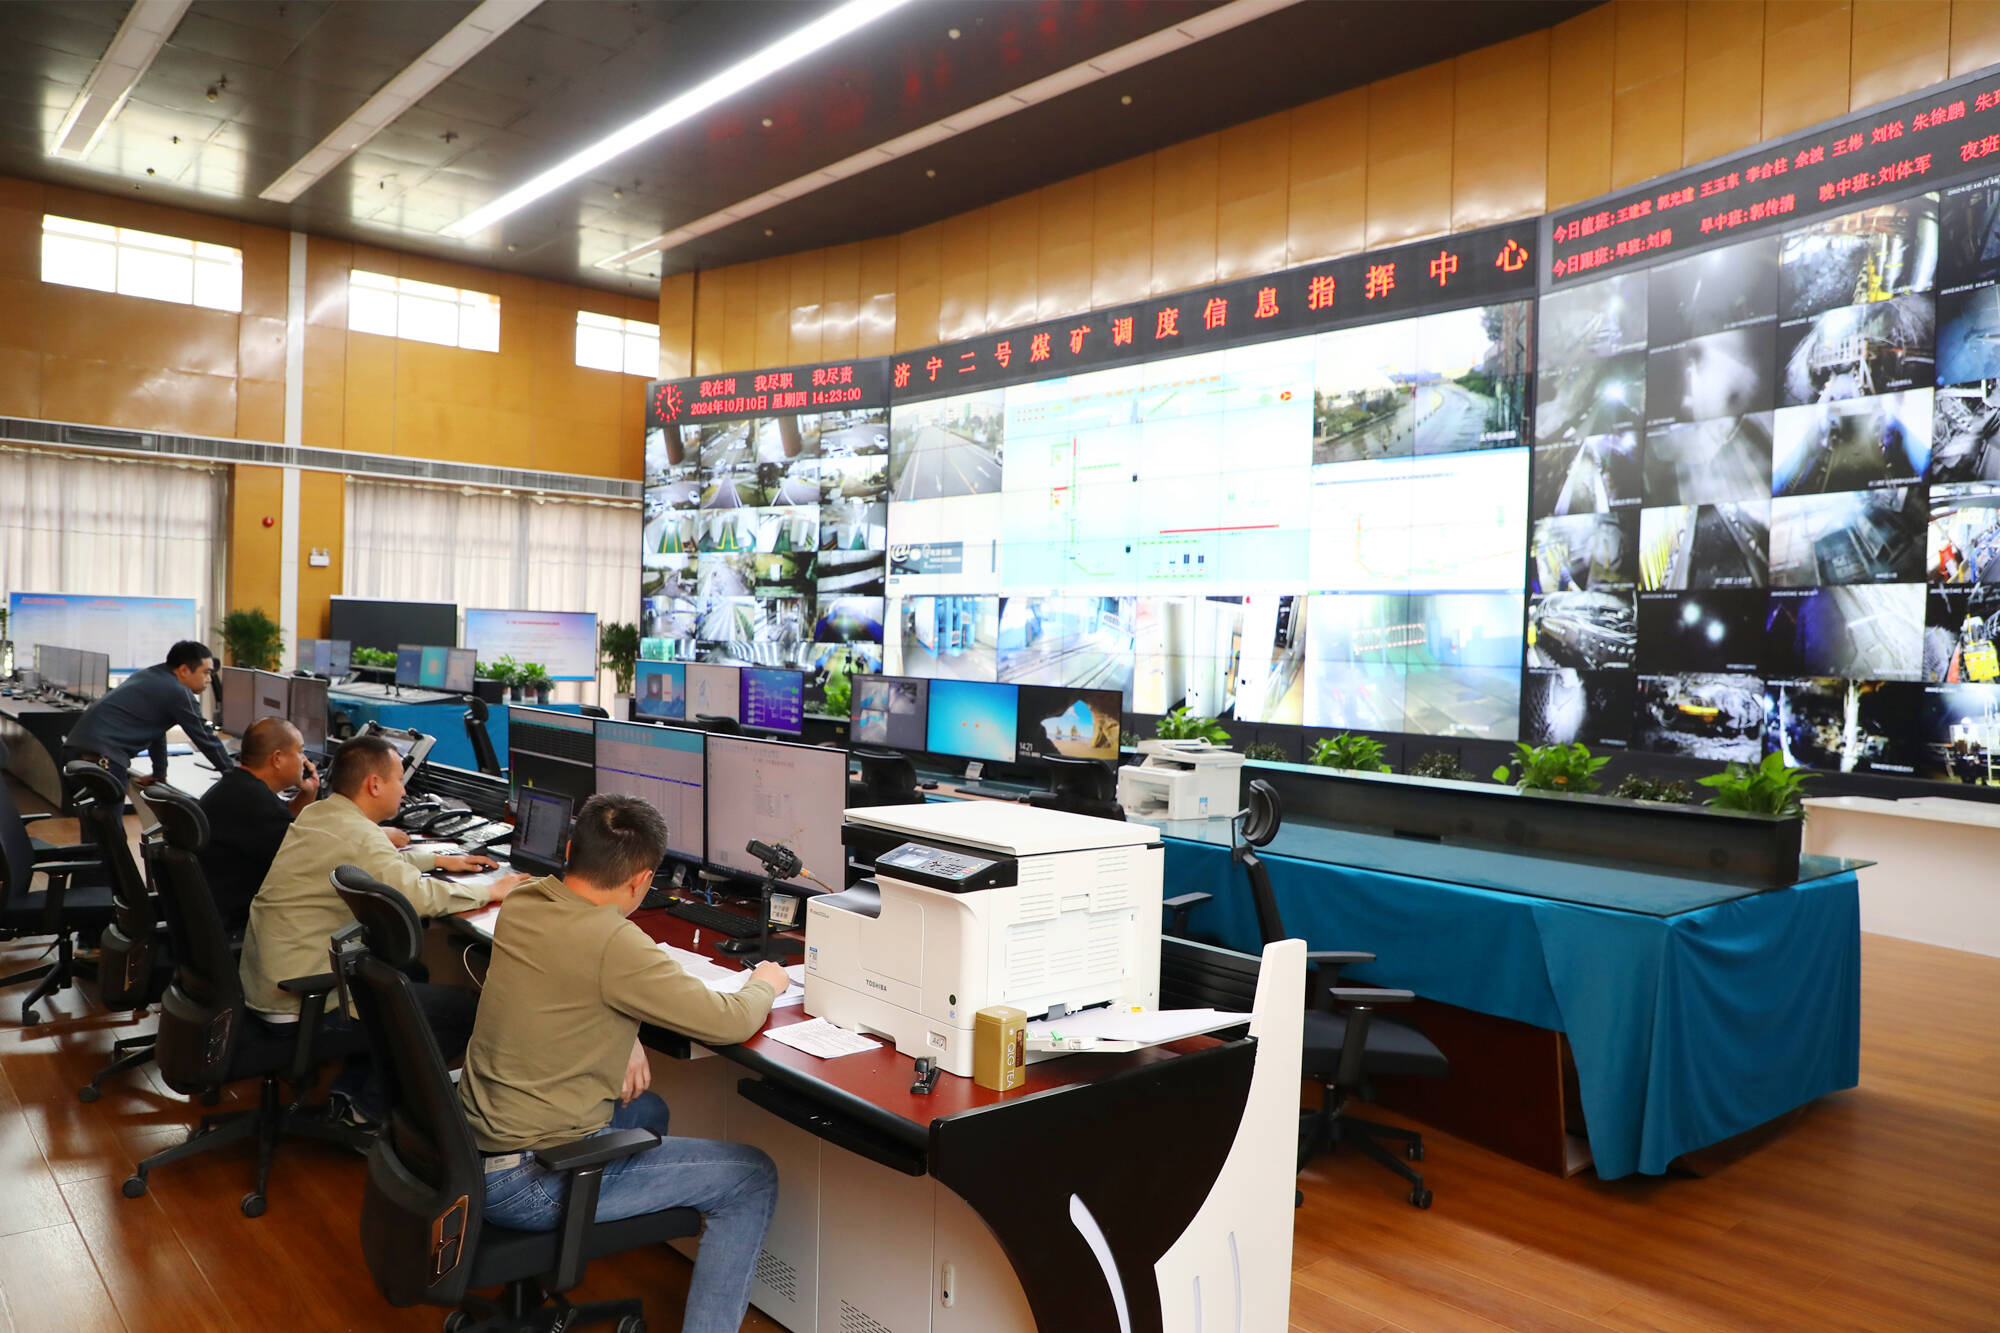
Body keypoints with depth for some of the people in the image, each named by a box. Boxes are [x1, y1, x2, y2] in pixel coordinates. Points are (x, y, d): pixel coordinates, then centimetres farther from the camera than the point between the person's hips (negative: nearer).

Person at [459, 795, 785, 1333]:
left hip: (470, 1145, 9)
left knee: (648, 1109, 31)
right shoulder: (613, 943, -25)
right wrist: (766, 984, 3)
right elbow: (730, 1021, -18)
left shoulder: (519, 904, 0)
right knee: (753, 1178, 0)